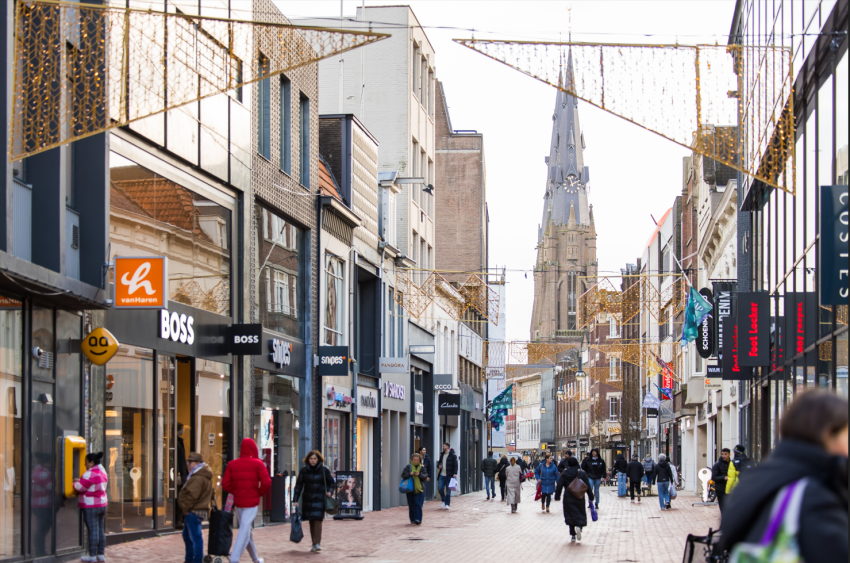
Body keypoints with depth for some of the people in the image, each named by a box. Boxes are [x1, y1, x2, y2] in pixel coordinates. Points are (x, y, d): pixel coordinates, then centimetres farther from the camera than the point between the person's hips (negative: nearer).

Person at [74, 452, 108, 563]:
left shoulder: (90, 473, -18)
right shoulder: (102, 472, 11)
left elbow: (80, 488, -14)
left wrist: (76, 483, 7)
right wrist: (81, 480, 20)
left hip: (91, 506, -9)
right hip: (102, 504, 9)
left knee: (93, 531, -5)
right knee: (101, 530, 10)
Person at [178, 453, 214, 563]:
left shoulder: (198, 478, -20)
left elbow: (192, 495, -25)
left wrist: (185, 508, -13)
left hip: (194, 512, -12)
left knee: (195, 537, -7)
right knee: (187, 536, 20)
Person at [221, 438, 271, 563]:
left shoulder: (232, 464, 4)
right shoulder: (257, 464, -7)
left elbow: (225, 484, -2)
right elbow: (266, 483, -16)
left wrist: (236, 492, 11)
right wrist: (260, 493, 2)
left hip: (238, 501, 5)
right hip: (252, 501, -5)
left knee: (247, 530, 17)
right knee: (245, 530, -6)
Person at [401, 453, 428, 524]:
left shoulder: (422, 467, 3)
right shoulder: (408, 467, 2)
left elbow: (425, 476, -2)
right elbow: (403, 475, -1)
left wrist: (419, 474, -20)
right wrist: (410, 474, -19)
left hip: (419, 488, -1)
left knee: (418, 504, -10)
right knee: (411, 505, 4)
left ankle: (418, 519, -12)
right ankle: (412, 519, 14)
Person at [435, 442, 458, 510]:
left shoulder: (453, 455, -6)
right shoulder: (442, 454, 14)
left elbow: (455, 465, -9)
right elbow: (439, 462, 25)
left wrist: (455, 473, -18)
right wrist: (439, 465, 1)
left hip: (449, 476, -6)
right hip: (442, 475, 6)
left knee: (448, 490, -1)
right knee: (440, 488, -2)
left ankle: (447, 504, 6)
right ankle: (444, 501, 18)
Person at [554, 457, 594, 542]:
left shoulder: (564, 475, -1)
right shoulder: (582, 474, -1)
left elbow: (559, 486, -4)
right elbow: (588, 487, 0)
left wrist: (557, 496, 5)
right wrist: (591, 497, 8)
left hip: (568, 498, 0)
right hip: (579, 498, 0)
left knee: (571, 515, 7)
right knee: (580, 514, 11)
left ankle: (573, 535, 1)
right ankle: (579, 526, -21)